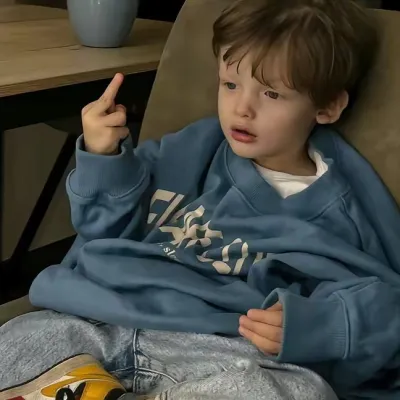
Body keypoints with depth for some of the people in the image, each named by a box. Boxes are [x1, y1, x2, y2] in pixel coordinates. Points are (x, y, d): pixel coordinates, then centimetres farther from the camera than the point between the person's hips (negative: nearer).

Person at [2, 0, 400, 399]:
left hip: (225, 353, -3)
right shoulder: (195, 149, 16)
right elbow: (112, 229, 19)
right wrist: (104, 159, -1)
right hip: (110, 324, 4)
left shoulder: (339, 211, 4)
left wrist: (311, 327, -21)